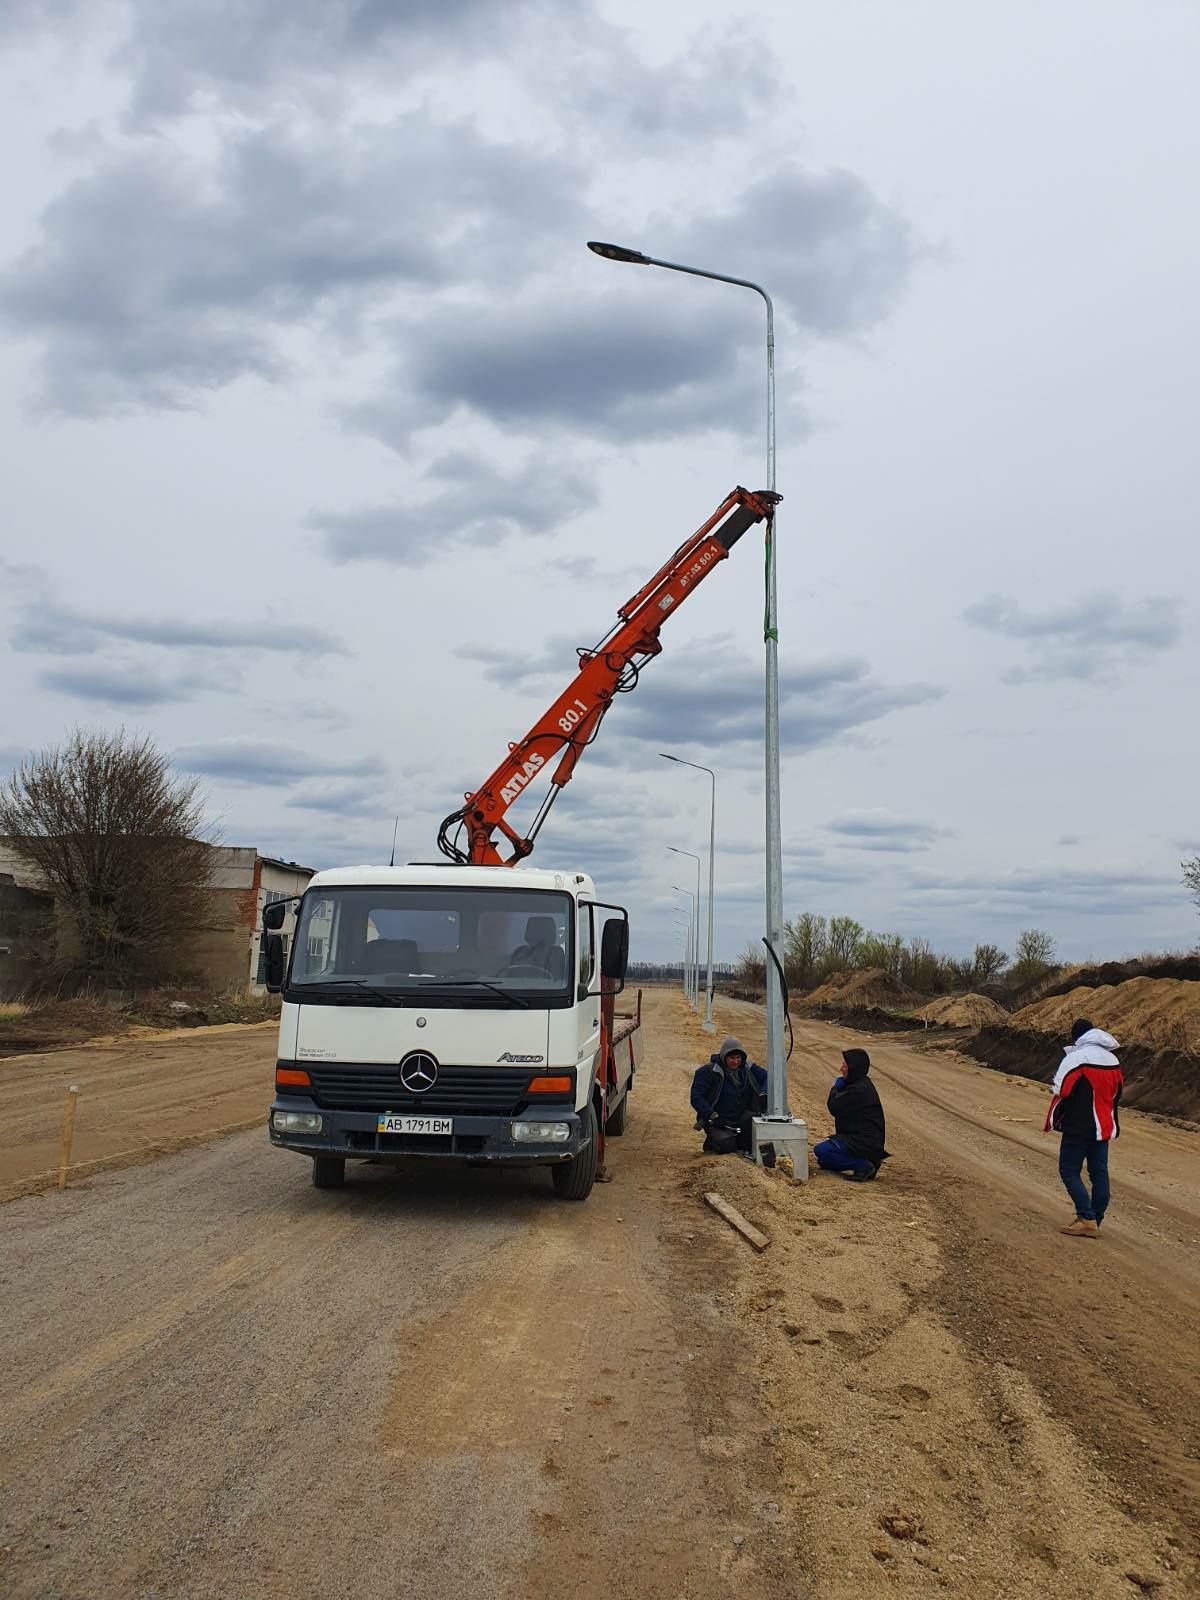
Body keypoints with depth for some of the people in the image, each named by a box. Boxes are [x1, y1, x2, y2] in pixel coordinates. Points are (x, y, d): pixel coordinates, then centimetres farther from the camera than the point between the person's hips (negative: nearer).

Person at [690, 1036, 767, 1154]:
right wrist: (711, 1115, -23)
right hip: (718, 1122, -4)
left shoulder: (748, 1068, 5)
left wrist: (764, 1094, -14)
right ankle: (712, 1140, 9)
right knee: (727, 1147, -26)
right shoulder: (708, 1071, -10)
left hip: (743, 1120, 4)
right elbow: (696, 1097, -12)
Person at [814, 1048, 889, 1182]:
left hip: (864, 1143, -11)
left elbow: (834, 1108, -16)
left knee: (820, 1150, -17)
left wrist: (836, 1086, -4)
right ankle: (869, 1162, 10)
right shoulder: (860, 1084, 13)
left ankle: (863, 1167, -14)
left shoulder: (859, 1090, -21)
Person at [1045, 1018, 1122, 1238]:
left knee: (1069, 1171, 0)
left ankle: (1087, 1218, -10)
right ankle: (1095, 1222, 15)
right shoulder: (1113, 1060, 7)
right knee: (1099, 1172, 11)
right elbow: (1117, 1093, 16)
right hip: (1104, 1127, 7)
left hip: (1078, 1128, -7)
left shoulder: (1076, 1058, -15)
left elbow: (1062, 1092, -13)